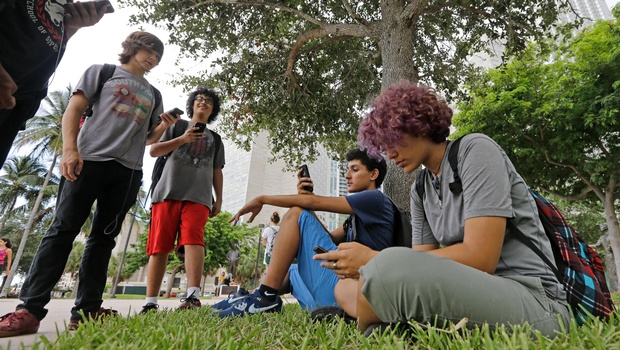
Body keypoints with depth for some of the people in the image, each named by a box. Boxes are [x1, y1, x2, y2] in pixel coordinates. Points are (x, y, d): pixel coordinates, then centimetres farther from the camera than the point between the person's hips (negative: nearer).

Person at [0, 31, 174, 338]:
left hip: (128, 171, 4)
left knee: (103, 238, 2)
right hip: (90, 160, -3)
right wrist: (70, 149, -12)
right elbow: (73, 110, 3)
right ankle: (29, 309, -4)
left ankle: (86, 310, 5)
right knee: (63, 230, -7)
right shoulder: (101, 71, 14)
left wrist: (164, 126, 0)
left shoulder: (152, 94, 23)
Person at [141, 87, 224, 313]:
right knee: (159, 246, -4)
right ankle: (150, 302, 0)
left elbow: (217, 172, 21)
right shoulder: (177, 126, 20)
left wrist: (218, 200, 11)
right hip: (168, 192, 0)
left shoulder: (215, 139, 25)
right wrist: (182, 139, -4)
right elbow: (154, 151, 10)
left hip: (198, 196, 0)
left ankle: (193, 296, -30)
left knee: (193, 239, -21)